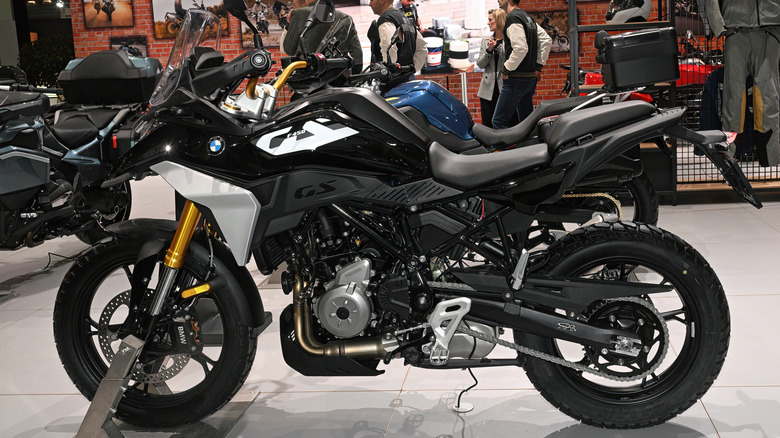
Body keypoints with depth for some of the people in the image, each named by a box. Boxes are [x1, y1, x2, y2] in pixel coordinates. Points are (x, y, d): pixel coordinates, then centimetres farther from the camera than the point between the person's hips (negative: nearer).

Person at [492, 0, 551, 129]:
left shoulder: (513, 18, -13)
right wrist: (538, 65, 14)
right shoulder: (527, 17, 16)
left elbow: (520, 48, -23)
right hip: (531, 77, 10)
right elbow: (547, 40, 17)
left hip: (516, 79, -10)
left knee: (499, 121, -8)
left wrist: (506, 69, -13)